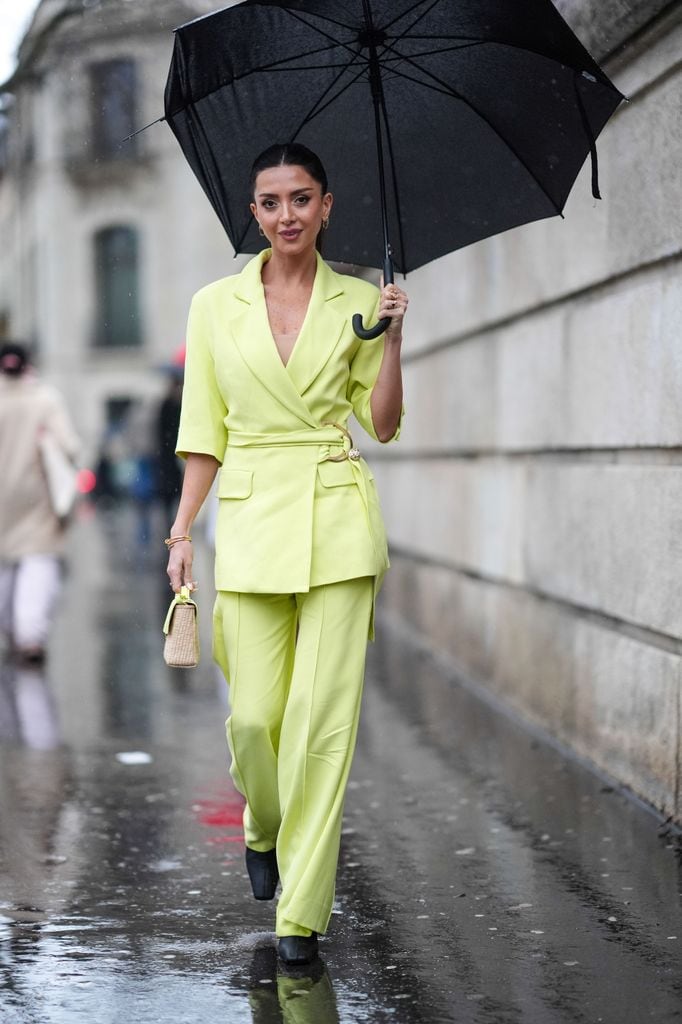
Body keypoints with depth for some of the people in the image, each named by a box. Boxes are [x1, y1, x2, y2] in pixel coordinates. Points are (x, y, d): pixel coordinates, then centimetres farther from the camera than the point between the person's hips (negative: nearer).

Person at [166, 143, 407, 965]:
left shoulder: (357, 303, 5)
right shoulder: (215, 307, 6)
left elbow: (384, 425, 7)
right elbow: (204, 432, 8)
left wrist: (392, 338, -6)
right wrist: (181, 532, 3)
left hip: (337, 522, -1)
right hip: (250, 519, 1)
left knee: (324, 714, -6)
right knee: (253, 714, -2)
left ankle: (301, 912, 2)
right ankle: (264, 832, 32)